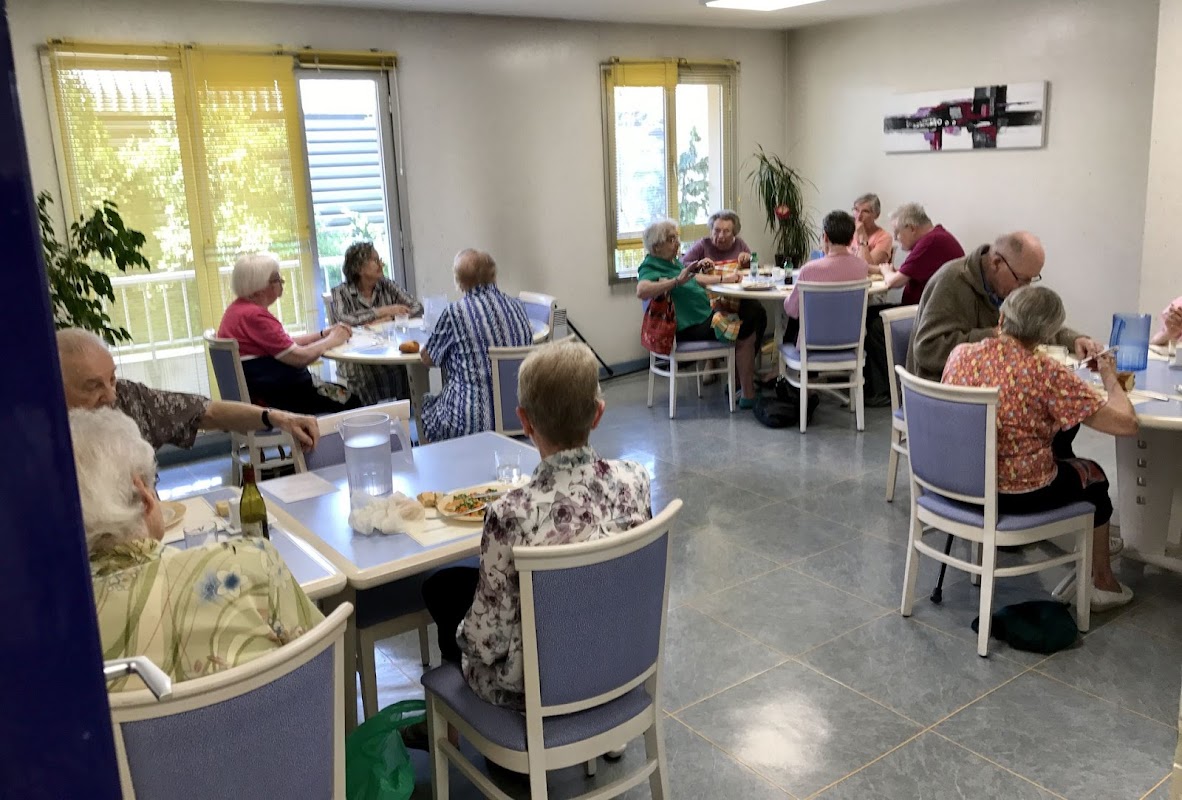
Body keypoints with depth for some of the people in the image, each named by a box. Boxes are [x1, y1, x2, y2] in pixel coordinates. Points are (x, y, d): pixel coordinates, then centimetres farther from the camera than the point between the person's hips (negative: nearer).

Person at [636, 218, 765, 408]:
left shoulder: (673, 262, 17)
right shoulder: (650, 268, -14)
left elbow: (695, 279, 32)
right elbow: (642, 291, -37)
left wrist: (724, 278, 29)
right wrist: (677, 281, -42)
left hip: (705, 315, 11)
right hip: (691, 327, -11)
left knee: (756, 312, 12)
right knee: (747, 335, -20)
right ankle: (748, 396, -13)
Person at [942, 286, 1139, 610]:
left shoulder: (960, 353, -9)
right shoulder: (1046, 373, -22)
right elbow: (1126, 424, -18)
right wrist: (1111, 380, -1)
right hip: (1019, 495, -5)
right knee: (1093, 475, 27)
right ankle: (1102, 583, 43)